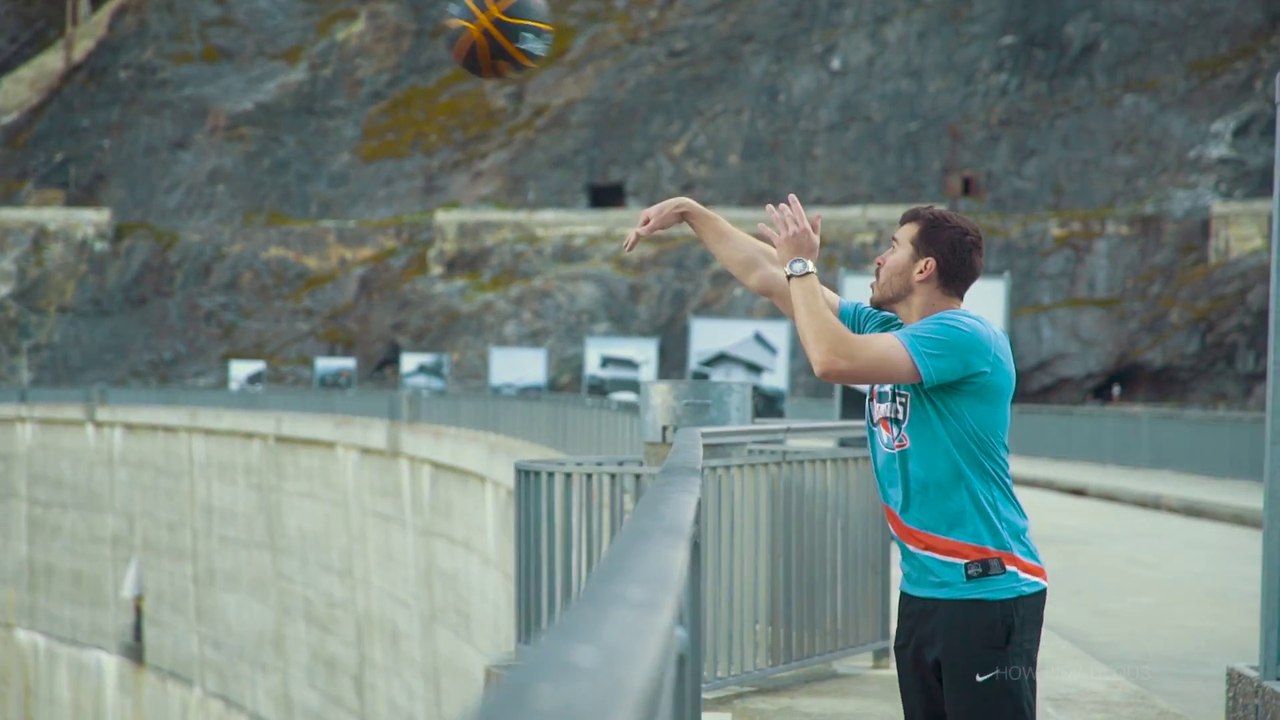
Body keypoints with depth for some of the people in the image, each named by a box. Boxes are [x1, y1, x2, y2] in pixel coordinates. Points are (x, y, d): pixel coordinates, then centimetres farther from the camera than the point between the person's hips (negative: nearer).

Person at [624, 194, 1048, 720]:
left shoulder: (966, 337, -14)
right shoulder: (881, 328, 12)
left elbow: (832, 360, -25)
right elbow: (767, 279, 18)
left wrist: (801, 265, -12)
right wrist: (691, 212, 19)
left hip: (987, 594, -9)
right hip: (921, 593, 9)